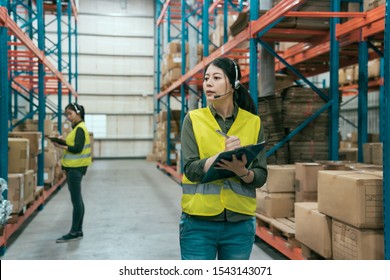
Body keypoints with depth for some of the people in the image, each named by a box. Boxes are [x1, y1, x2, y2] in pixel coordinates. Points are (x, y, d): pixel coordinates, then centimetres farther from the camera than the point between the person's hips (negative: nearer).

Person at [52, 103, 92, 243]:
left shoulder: (80, 128, -14)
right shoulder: (77, 128, 16)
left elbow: (77, 148, -21)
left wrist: (61, 146, -17)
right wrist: (63, 141, 3)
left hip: (75, 168, -10)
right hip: (74, 167, 10)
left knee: (76, 200, -6)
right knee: (77, 200, 12)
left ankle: (74, 232, -1)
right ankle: (78, 230, 19)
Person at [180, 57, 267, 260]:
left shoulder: (253, 122, 2)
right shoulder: (194, 119, -1)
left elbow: (261, 176, 0)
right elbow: (191, 170, -9)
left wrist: (242, 171, -22)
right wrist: (223, 154, -26)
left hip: (239, 223, 2)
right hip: (199, 223, -1)